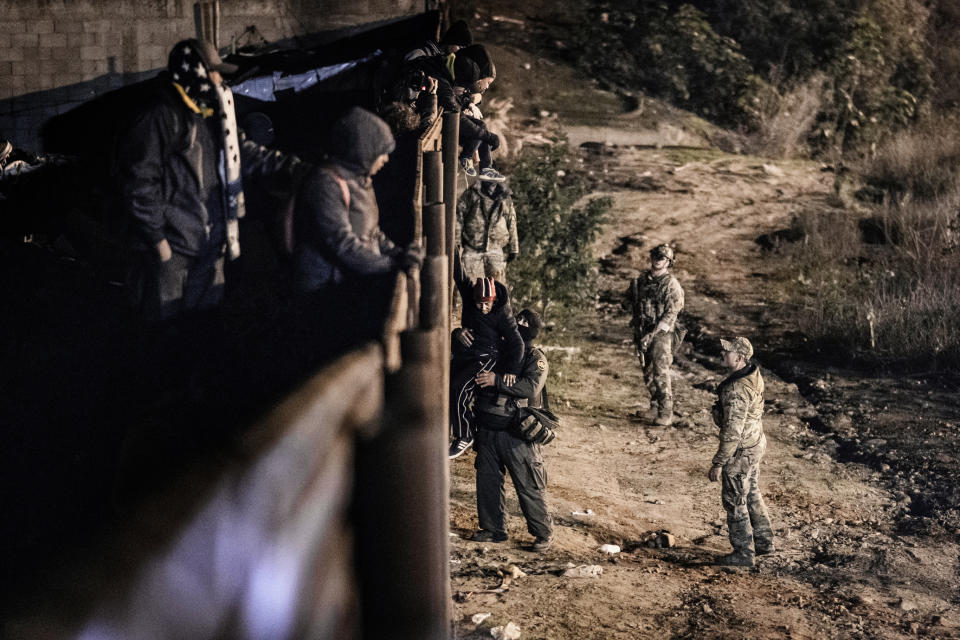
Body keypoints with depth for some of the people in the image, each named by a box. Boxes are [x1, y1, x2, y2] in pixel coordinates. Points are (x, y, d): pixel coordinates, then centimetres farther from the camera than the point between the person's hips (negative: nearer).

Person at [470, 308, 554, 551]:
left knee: (528, 485, -3)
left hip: (516, 433, -6)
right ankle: (492, 529, 24)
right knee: (487, 480, 11)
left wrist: (497, 380, -23)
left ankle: (543, 533, 9)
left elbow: (530, 387, -21)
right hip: (487, 429, 6)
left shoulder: (535, 358, -4)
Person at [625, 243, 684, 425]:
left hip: (661, 334, -6)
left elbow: (670, 315, -13)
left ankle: (666, 412, -7)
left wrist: (652, 334, -19)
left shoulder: (671, 284, -8)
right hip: (642, 333, 6)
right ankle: (655, 405, 24)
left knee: (661, 373, -11)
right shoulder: (641, 280, 10)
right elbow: (633, 303, 20)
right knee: (647, 373, 11)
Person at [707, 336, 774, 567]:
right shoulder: (754, 376, 0)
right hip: (755, 443, 10)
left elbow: (733, 432, -29)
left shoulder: (738, 390, -31)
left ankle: (743, 553, 18)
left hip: (740, 450, -10)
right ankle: (764, 542, 37)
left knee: (734, 501, 6)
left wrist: (718, 464, -22)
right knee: (751, 494, 24)